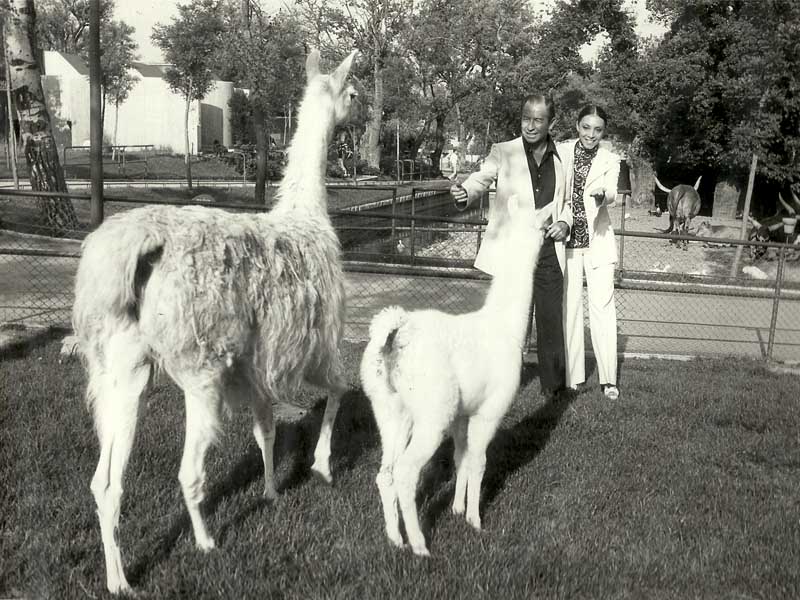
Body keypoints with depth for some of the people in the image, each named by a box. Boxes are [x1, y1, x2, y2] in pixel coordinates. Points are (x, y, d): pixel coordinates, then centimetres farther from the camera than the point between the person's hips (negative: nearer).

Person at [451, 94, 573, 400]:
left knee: (551, 318, 6)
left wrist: (564, 222, 3)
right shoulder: (503, 153, 1)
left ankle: (554, 384, 22)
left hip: (548, 249, 3)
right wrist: (464, 193, -34)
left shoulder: (562, 157, 11)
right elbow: (481, 178, -12)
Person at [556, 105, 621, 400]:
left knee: (602, 304, -6)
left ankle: (608, 378, -1)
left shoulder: (610, 160, 4)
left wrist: (602, 194, -36)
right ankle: (570, 376, 10)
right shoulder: (561, 152, 5)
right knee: (568, 305, 2)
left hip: (597, 239, 0)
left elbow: (611, 193, -13)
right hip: (566, 238, 1)